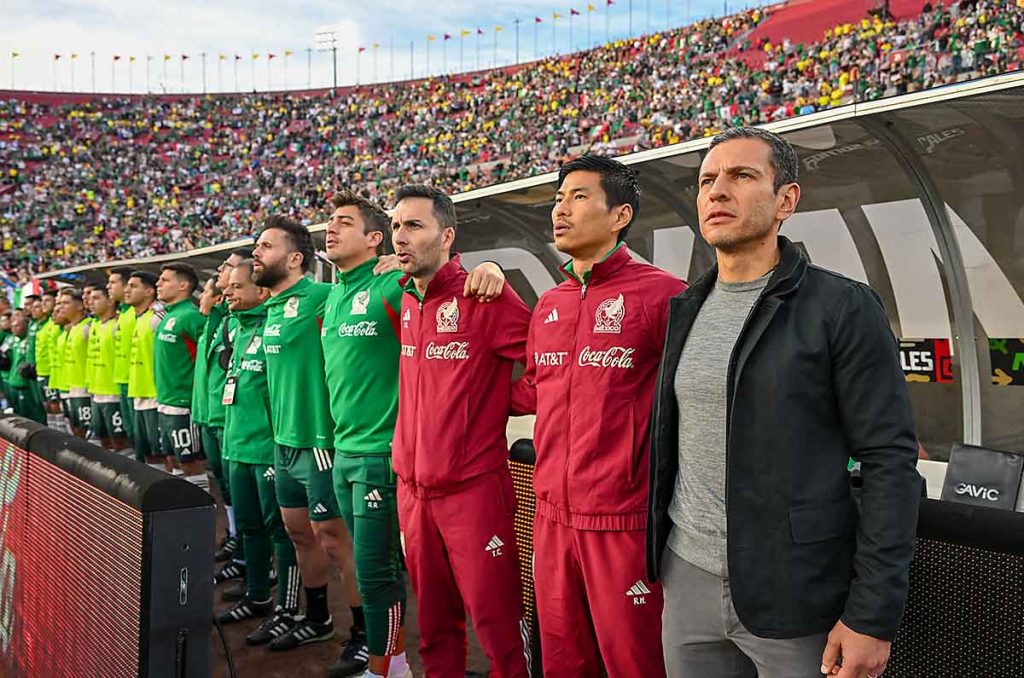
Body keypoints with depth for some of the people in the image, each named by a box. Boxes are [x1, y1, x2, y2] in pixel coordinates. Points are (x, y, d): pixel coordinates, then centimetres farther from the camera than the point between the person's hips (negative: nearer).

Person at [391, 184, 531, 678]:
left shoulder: (482, 297, -12)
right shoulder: (401, 304, 9)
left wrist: (498, 403, -8)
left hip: (473, 488, -6)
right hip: (412, 488, 7)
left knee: (497, 624, 4)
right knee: (433, 621, 20)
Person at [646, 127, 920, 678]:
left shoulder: (844, 309, -10)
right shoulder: (685, 311, 7)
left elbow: (890, 462, -12)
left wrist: (873, 614, -15)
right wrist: (655, 558, 11)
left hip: (797, 596, -5)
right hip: (686, 579, 5)